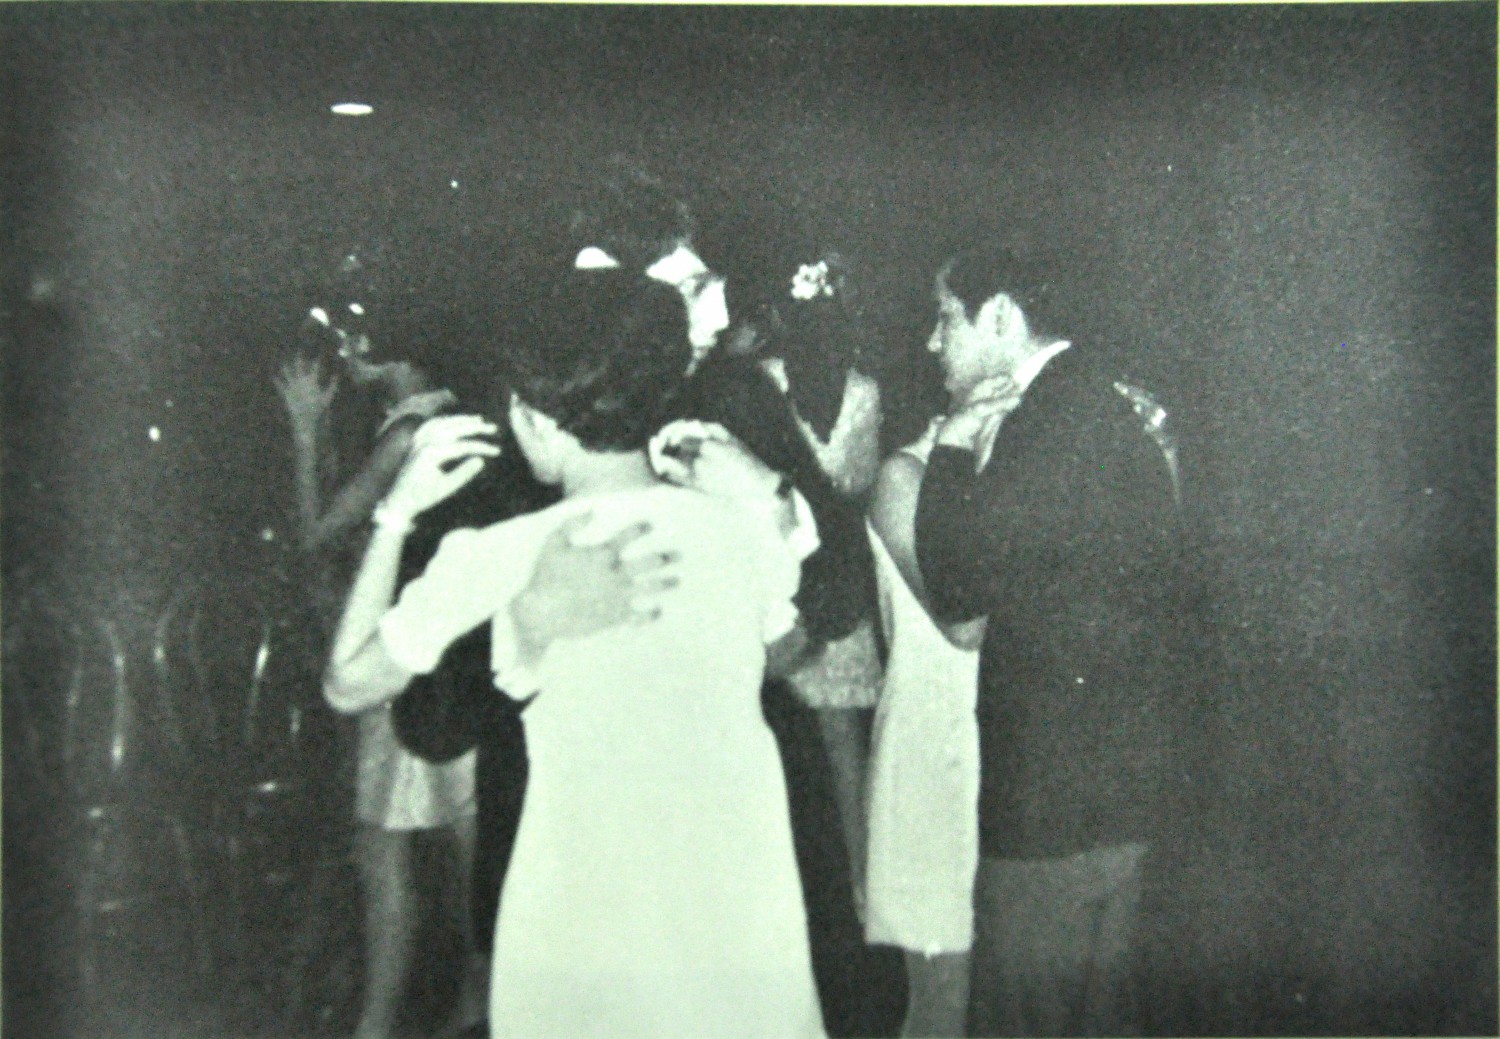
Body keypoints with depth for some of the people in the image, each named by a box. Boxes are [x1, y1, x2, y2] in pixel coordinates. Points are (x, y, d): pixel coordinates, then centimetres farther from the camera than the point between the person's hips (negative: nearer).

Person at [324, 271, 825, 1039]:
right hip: (745, 918, 3)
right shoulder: (746, 529, -3)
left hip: (584, 938, -3)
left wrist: (397, 514, 6)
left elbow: (348, 684, 1)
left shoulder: (500, 560, -12)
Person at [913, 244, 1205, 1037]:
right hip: (1118, 765, 10)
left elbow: (954, 589, -19)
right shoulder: (1104, 398, 13)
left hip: (1064, 784, -10)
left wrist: (952, 450, -10)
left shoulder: (1062, 415, -19)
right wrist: (966, 454, 5)